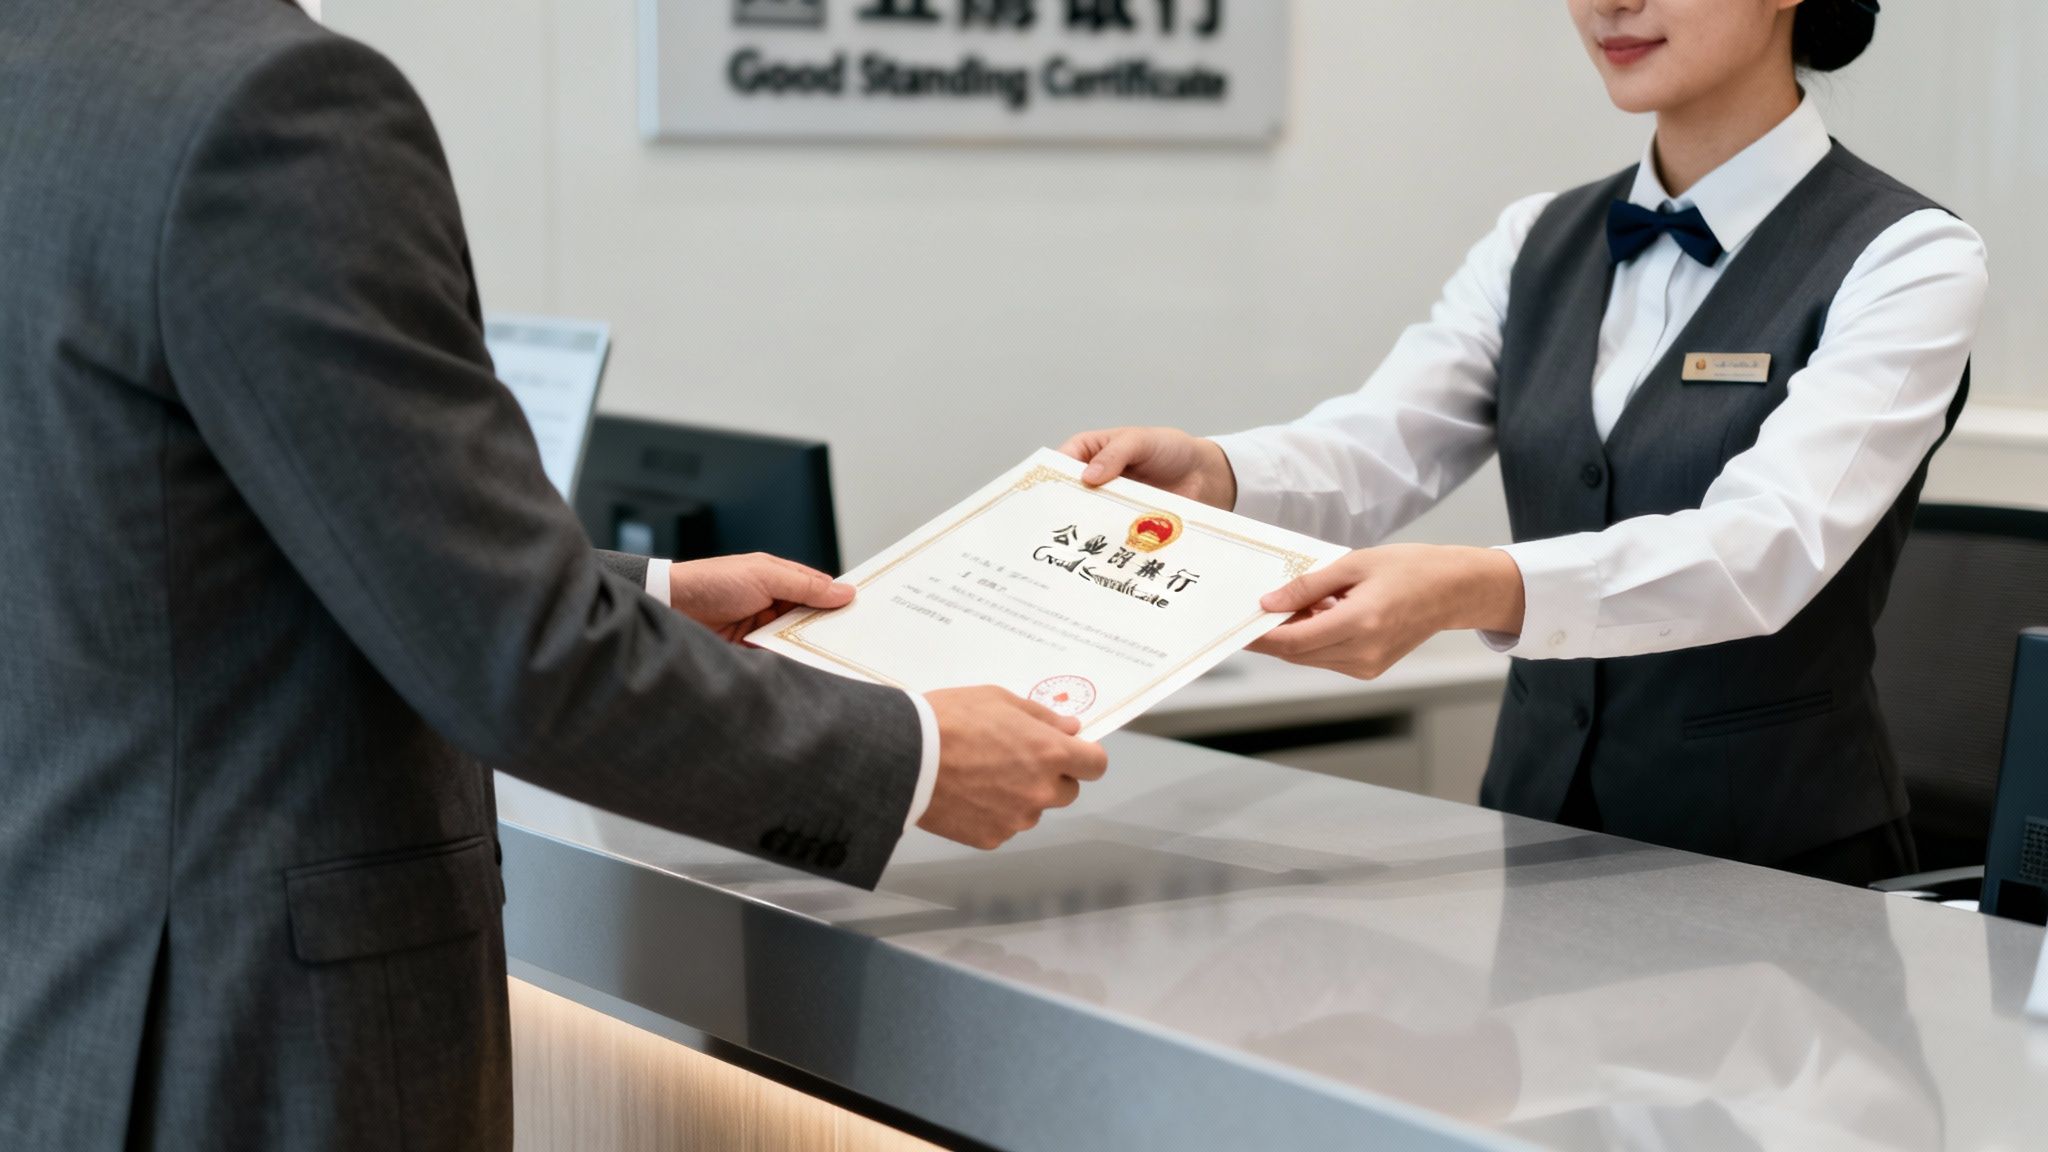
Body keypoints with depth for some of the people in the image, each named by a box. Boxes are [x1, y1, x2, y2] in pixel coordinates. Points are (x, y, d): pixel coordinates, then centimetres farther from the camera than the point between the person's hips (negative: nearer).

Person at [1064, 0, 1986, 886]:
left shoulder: (1905, 259, -8)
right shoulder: (1539, 245, 9)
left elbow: (1770, 543, -23)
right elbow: (1371, 452, -6)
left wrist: (1476, 590, -40)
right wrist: (1209, 475, -29)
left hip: (1781, 878, -4)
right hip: (1541, 851, 4)